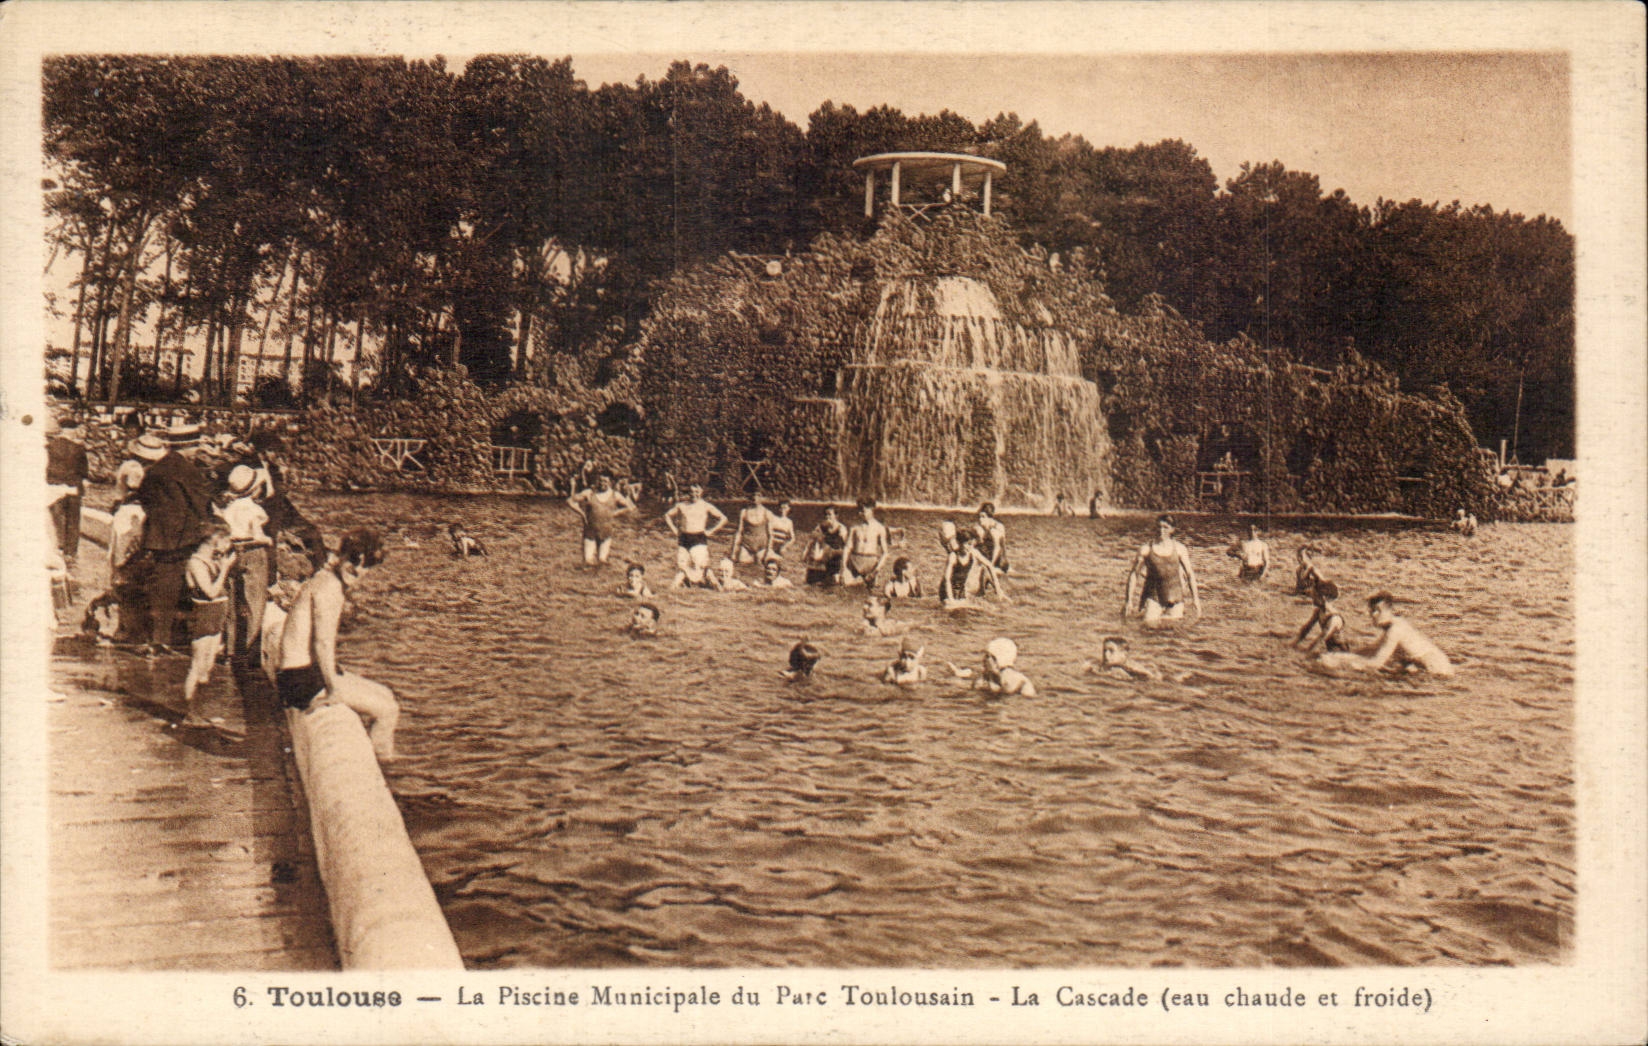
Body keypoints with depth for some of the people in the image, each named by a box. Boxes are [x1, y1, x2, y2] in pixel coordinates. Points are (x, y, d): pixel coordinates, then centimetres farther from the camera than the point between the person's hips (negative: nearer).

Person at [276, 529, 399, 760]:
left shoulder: (323, 578, 14)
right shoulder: (329, 586, -18)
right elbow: (323, 642, -25)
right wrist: (334, 689, -20)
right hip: (304, 681, -11)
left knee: (385, 695, 19)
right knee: (387, 709, -8)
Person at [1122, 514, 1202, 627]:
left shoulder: (1179, 549, 2)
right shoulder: (1146, 549, -2)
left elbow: (1190, 574, 7)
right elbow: (1133, 575, 0)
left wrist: (1196, 598, 4)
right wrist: (1128, 600, -3)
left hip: (1174, 594, 2)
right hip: (1153, 594, -2)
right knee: (1150, 624, -18)